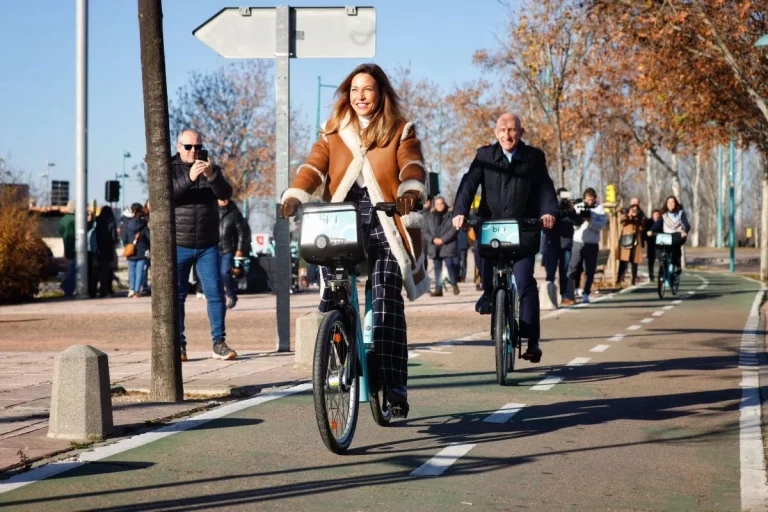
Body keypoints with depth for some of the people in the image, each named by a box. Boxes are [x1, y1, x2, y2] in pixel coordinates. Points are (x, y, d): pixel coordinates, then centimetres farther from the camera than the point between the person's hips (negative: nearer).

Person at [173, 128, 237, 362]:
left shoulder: (211, 169, 11)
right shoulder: (170, 169, 4)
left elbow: (226, 194, -5)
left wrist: (211, 176, -24)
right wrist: (189, 178, -29)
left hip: (207, 246, 2)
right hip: (178, 245, -2)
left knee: (216, 293, -3)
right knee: (177, 296, -1)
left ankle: (219, 343, 0)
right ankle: (179, 345, 3)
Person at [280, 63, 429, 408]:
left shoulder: (401, 132, 8)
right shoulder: (333, 134, 14)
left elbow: (413, 166, -9)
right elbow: (314, 168, -1)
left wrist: (410, 192, -32)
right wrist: (294, 196, -21)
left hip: (384, 228, -2)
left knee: (386, 302, -13)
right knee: (330, 302, -9)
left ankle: (394, 384, -12)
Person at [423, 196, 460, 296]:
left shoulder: (450, 216, 1)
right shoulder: (429, 217, 12)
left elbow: (453, 229, -8)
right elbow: (425, 231, 8)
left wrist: (443, 239, -15)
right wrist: (433, 239, -10)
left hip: (448, 246, -4)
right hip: (434, 247, 4)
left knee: (450, 264, -10)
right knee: (437, 268, 4)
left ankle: (454, 284, 9)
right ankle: (438, 289, 5)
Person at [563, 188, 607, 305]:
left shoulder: (599, 209, 4)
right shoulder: (577, 207, 7)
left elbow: (601, 225, -8)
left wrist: (589, 220, -21)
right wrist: (578, 217, -20)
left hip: (592, 244, 0)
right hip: (578, 243, 0)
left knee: (589, 271, 3)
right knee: (573, 269, -4)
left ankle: (585, 295, 10)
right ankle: (569, 295, -6)